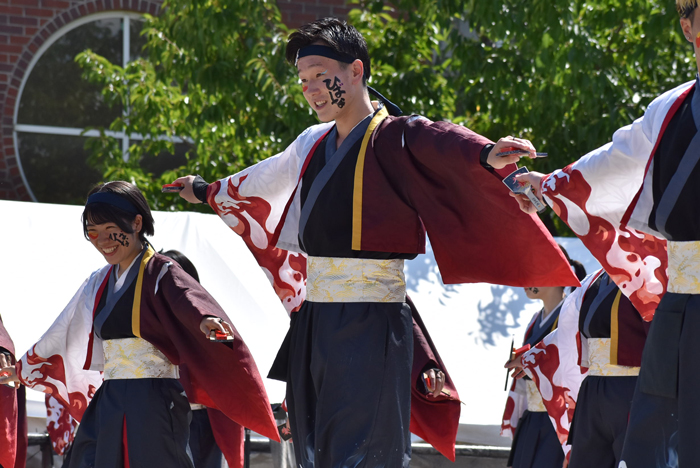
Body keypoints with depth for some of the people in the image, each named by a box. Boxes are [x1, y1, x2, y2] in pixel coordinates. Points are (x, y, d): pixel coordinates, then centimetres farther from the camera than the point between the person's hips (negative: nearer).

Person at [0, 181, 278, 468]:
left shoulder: (160, 273, -6)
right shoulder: (100, 283, 17)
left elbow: (189, 299, -28)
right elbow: (62, 335, 31)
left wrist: (206, 320, -52)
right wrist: (23, 370, 42)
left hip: (154, 402, -7)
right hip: (109, 403, 7)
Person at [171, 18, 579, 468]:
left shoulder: (395, 139, -10)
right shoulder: (315, 144, 13)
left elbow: (445, 145, -31)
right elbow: (260, 183, 34)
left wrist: (487, 156, -54)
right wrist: (209, 192, 51)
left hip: (369, 327, -8)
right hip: (312, 324, 8)